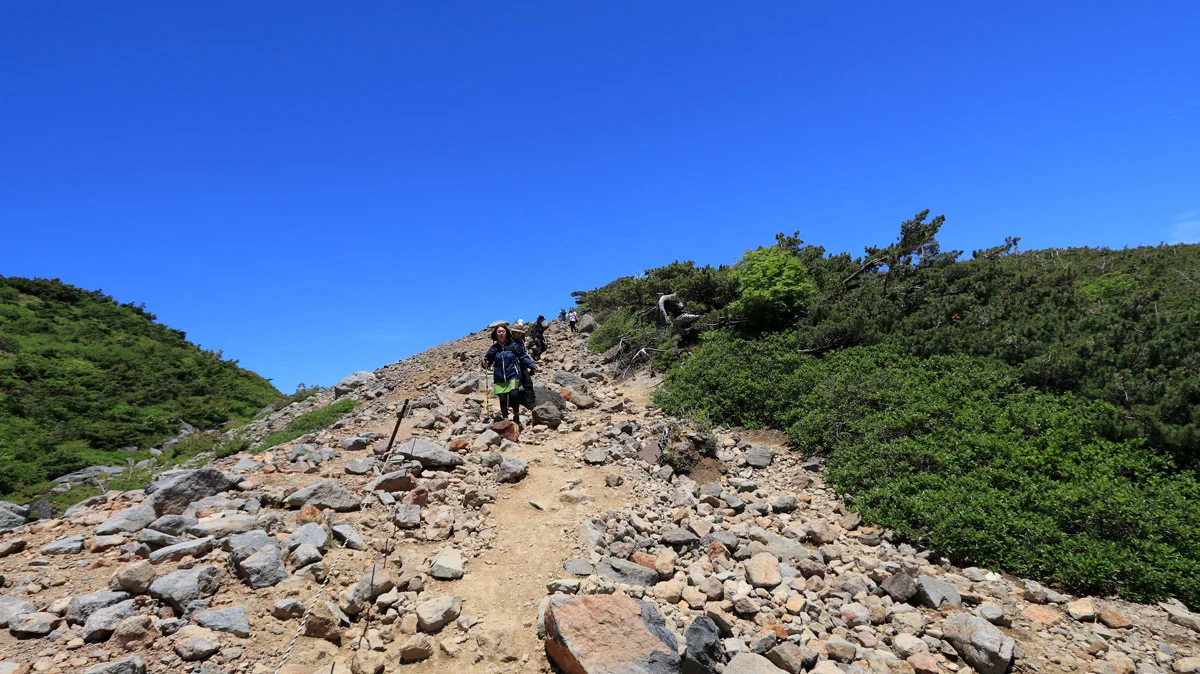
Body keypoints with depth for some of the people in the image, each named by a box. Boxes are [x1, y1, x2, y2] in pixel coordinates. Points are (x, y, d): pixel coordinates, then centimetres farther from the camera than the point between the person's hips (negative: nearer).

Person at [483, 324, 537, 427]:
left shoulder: (513, 345, 1)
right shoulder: (494, 348, 8)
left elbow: (524, 357, 3)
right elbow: (488, 360, 13)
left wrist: (533, 366, -7)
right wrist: (486, 364, -9)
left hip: (513, 376, -2)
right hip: (499, 379, 3)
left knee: (514, 395, -19)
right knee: (502, 399, 2)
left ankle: (516, 417, 1)